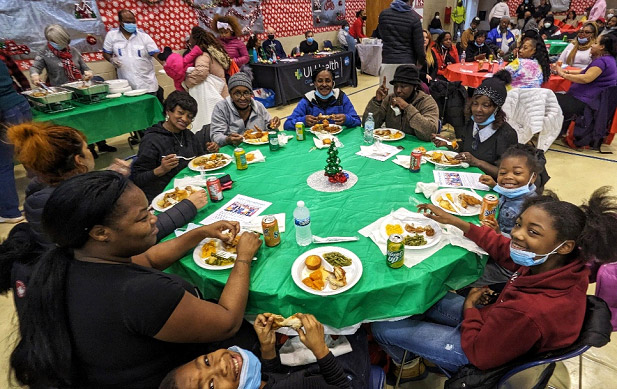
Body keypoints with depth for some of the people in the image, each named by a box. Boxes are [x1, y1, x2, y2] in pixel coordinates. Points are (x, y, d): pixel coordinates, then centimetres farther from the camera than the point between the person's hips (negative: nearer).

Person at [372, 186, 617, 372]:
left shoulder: (530, 312, -44)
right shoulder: (568, 263, -22)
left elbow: (480, 355, -25)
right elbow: (502, 248, -1)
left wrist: (470, 307, -9)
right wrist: (454, 222, 1)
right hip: (494, 324, 7)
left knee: (382, 327, 5)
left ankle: (405, 362, 38)